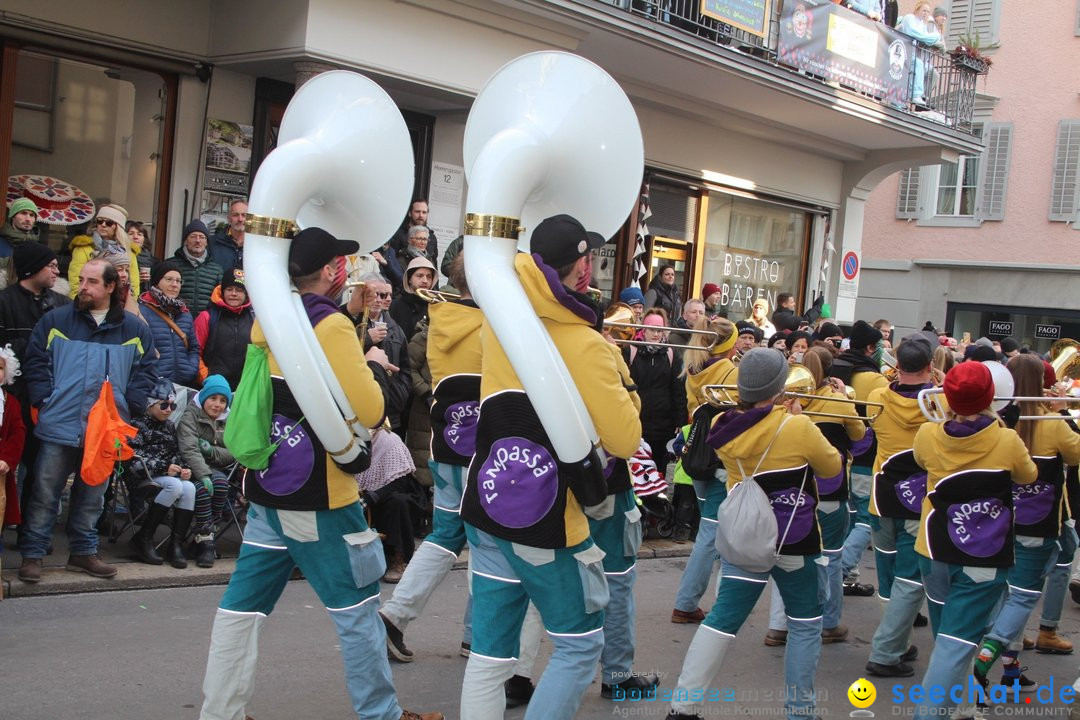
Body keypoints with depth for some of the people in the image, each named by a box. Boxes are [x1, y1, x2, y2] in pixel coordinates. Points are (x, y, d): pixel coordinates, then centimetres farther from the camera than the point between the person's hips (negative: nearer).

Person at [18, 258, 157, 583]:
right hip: (59, 426, -2)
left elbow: (146, 370, 8)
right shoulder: (56, 320, 3)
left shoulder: (134, 329, 6)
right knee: (45, 493, 2)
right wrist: (44, 401, -8)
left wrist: (129, 407, -3)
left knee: (92, 494, 13)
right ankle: (32, 554, 12)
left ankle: (83, 552, 26)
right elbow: (36, 362, 2)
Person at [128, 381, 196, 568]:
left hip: (170, 474, 5)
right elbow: (134, 457, -10)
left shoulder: (170, 427, 22)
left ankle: (176, 544, -27)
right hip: (145, 477, -5)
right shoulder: (138, 424, 2)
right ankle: (143, 538, -22)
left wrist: (183, 468, -1)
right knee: (175, 486, -33)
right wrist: (164, 468, -18)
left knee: (189, 488, -27)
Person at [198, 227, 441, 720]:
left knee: (245, 603, 10)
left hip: (267, 485, 8)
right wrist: (375, 366, -2)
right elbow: (368, 411, -21)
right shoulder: (332, 326, -16)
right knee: (357, 605, 5)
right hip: (318, 493, -8)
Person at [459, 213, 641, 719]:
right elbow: (624, 442, -14)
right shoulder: (585, 346, -17)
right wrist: (619, 383, 1)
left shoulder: (498, 322, 1)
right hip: (547, 522, -6)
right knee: (580, 646, 12)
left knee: (490, 652, 12)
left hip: (487, 509, 6)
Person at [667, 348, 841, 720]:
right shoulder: (799, 429, -19)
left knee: (722, 618, 7)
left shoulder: (724, 428, -5)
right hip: (794, 541, -4)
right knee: (806, 623, 14)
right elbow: (832, 467, -1)